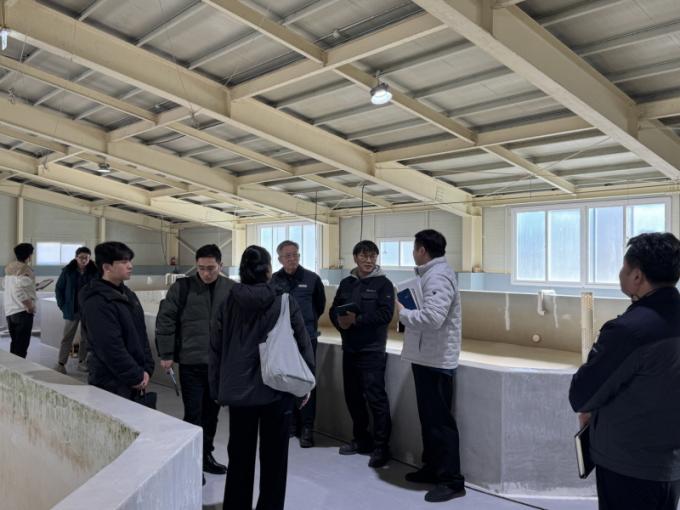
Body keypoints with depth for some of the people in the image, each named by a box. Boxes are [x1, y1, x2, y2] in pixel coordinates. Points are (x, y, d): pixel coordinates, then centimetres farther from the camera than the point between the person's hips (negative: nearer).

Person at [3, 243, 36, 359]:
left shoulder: (9, 267, 9)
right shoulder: (25, 269, -15)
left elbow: (12, 287, 17)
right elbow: (19, 290, -27)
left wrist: (31, 287, 18)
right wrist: (30, 306, -18)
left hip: (9, 310, 8)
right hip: (22, 312, -8)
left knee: (14, 343, 18)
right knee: (21, 345, -1)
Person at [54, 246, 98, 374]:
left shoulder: (95, 272, -4)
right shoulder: (68, 271, -3)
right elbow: (59, 288, 5)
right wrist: (62, 305, -1)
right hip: (72, 310, -1)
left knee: (86, 337, 8)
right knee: (67, 336, 2)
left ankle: (82, 361, 19)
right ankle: (61, 363, 7)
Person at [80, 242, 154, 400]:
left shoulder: (128, 295, 11)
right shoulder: (96, 302, -17)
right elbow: (110, 348, -22)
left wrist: (147, 369, 3)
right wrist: (136, 376, -15)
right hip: (111, 386, -8)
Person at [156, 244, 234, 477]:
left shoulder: (232, 289, -2)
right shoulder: (182, 287, -7)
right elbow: (165, 320, -4)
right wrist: (166, 354, -7)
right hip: (191, 362, -3)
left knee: (211, 412, 15)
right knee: (193, 414, 3)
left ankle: (206, 455, 32)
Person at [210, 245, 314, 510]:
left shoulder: (229, 302, -2)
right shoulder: (284, 301, -10)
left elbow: (216, 347, 2)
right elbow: (303, 343, -7)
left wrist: (217, 388, 12)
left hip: (238, 389, 3)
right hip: (277, 389, -2)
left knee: (239, 455, 16)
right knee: (273, 456, 13)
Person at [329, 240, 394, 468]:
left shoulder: (383, 283, -3)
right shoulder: (346, 283, 13)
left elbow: (386, 314, -14)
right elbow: (334, 309, 12)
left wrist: (357, 320, -18)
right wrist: (339, 321, -10)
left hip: (372, 350, -6)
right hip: (349, 349, 6)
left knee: (376, 398, -7)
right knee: (353, 397, 13)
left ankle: (381, 447, 5)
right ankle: (361, 439, 28)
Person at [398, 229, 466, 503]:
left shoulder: (438, 277, -18)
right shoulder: (431, 274, 14)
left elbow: (432, 318, -30)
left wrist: (402, 312, -16)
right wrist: (407, 311, 2)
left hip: (435, 360, -10)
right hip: (426, 357, 10)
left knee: (440, 421, -2)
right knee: (429, 417, 18)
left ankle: (452, 480, 9)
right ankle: (432, 468, 31)